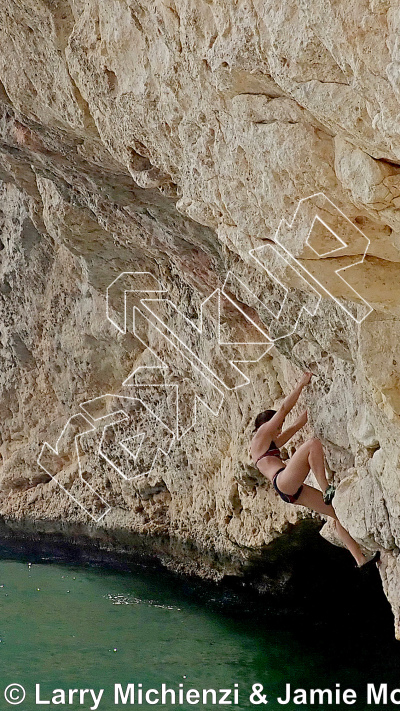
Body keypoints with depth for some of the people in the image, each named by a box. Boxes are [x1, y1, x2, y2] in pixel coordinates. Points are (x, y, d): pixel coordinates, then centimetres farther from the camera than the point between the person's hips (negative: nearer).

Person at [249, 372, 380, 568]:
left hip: (293, 491, 10)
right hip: (283, 481, -10)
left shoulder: (271, 443, 33)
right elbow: (283, 409, 2)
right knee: (314, 443, -22)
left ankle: (360, 558, 0)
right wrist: (302, 384, 5)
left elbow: (296, 426, 35)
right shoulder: (260, 436, 7)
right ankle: (327, 489, -28)